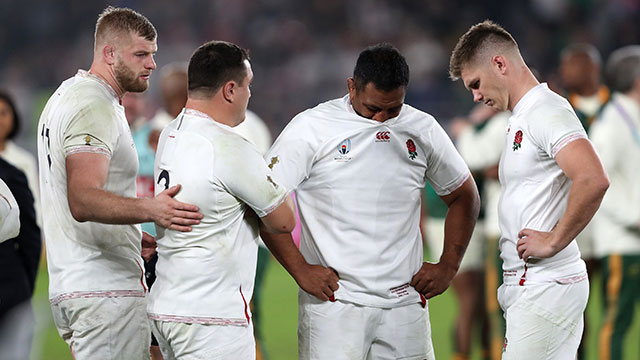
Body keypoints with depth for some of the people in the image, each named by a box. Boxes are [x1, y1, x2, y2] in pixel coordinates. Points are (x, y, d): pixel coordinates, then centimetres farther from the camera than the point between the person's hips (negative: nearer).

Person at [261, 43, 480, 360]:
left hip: (405, 304, 3)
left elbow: (463, 196, 22)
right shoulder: (312, 128, -2)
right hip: (334, 303, -3)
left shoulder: (423, 129, 9)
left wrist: (448, 267, 11)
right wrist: (300, 271, -8)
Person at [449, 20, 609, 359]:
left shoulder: (547, 111, -12)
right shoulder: (521, 118, 20)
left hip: (545, 288, -10)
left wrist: (552, 242, -19)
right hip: (530, 285, 10)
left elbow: (593, 180, -27)